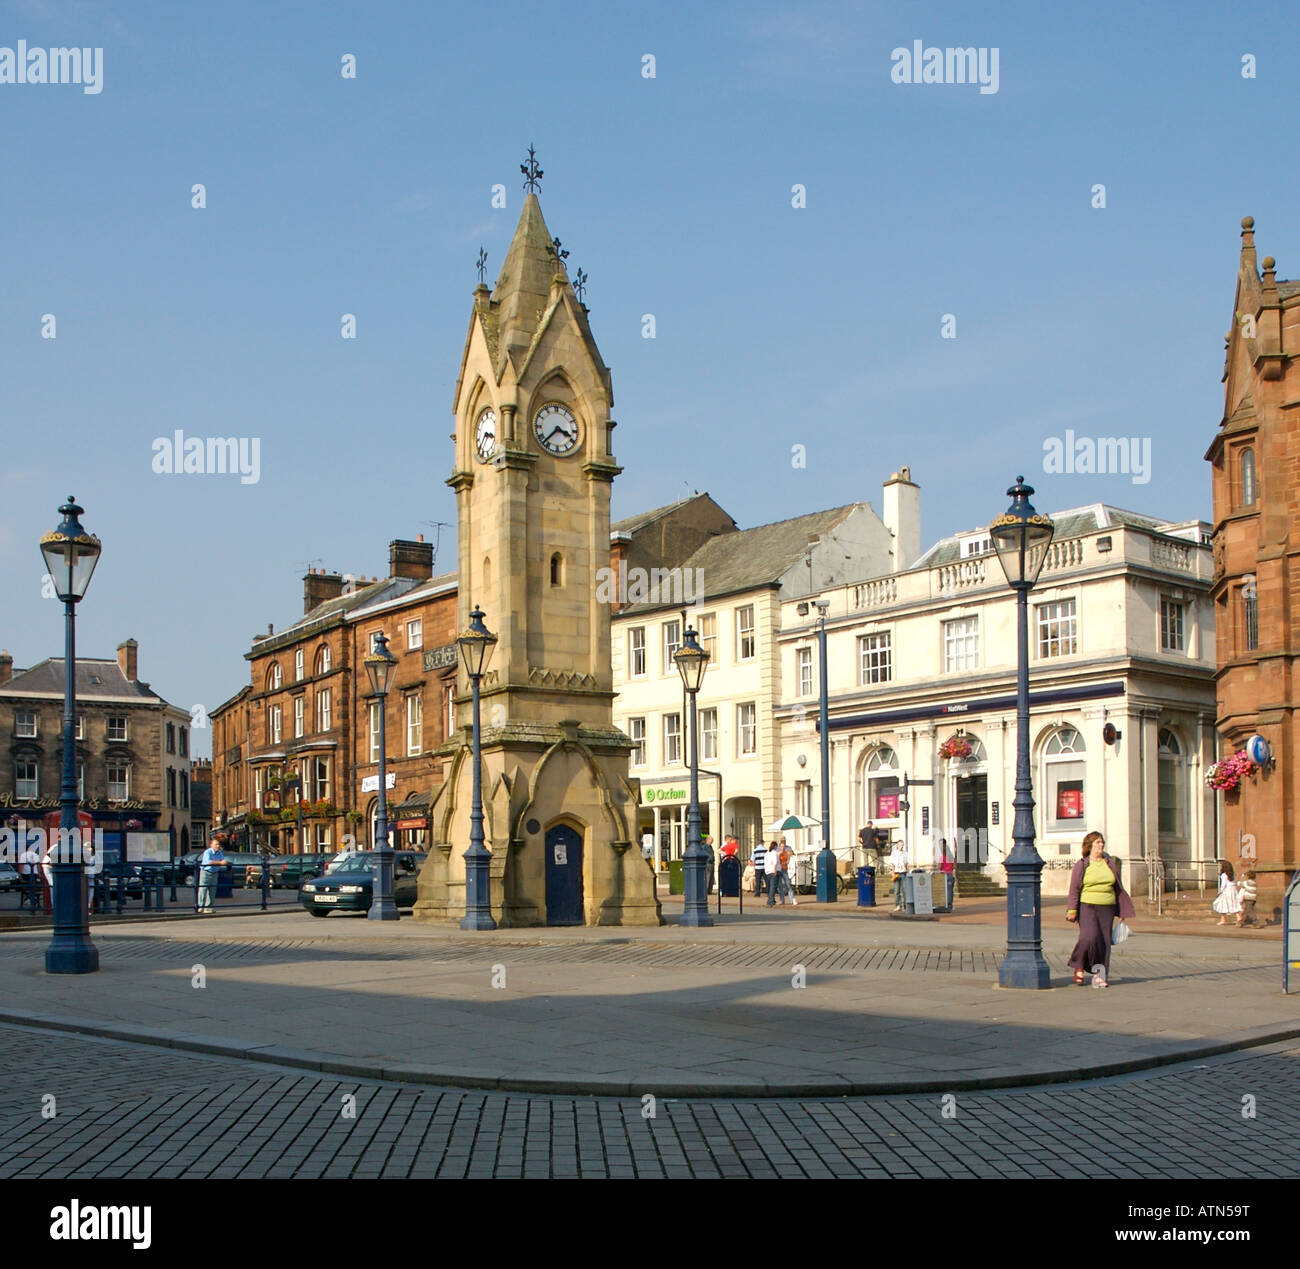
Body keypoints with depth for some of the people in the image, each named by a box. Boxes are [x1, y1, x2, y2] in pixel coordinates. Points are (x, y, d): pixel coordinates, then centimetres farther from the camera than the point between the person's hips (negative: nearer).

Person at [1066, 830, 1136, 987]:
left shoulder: (1110, 864, 13)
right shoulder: (1081, 865, 2)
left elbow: (1119, 889, 17)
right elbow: (1074, 889, 0)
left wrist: (1123, 911, 14)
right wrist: (1072, 910, -8)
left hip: (1107, 909, 4)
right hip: (1087, 907, -4)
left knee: (1104, 942, -1)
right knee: (1089, 936, -20)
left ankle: (1100, 976, 6)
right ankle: (1079, 967, 0)